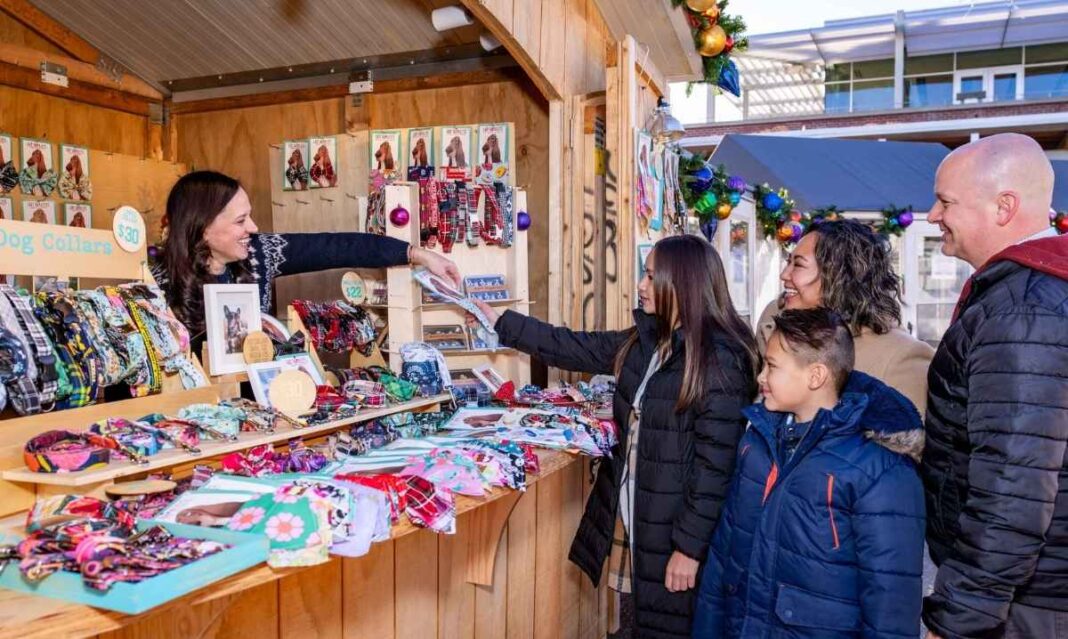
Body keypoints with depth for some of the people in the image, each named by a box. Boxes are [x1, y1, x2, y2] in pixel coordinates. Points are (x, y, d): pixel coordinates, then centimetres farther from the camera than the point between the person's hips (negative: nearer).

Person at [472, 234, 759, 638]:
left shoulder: (719, 360, -20)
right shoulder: (645, 340, 4)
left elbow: (715, 463, -21)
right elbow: (574, 348, 12)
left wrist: (690, 545, -19)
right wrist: (500, 323, 12)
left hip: (674, 526, -7)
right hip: (627, 511, 7)